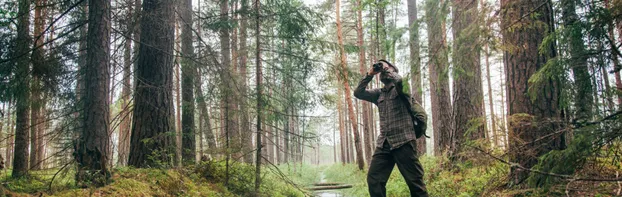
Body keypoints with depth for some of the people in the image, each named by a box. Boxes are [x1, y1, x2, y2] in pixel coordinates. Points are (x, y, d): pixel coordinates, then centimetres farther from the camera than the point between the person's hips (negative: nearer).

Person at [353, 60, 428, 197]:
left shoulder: (401, 88, 0)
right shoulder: (379, 94, 17)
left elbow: (398, 80, -23)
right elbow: (358, 93, 11)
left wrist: (386, 68, -5)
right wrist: (370, 74, 6)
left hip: (403, 142, -6)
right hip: (384, 144, 6)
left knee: (415, 182, -3)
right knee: (373, 180, -1)